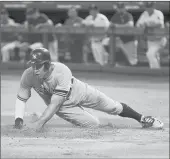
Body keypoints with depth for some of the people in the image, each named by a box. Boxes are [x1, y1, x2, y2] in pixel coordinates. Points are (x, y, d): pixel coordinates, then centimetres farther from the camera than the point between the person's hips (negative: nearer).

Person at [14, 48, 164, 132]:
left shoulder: (62, 71, -41)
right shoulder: (28, 75, -30)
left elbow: (55, 104, -40)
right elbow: (21, 99, -18)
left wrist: (41, 122, -49)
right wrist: (18, 119, -35)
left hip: (79, 91, -2)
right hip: (63, 106, 2)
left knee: (113, 107, 10)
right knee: (94, 125, -3)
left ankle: (142, 118, 34)